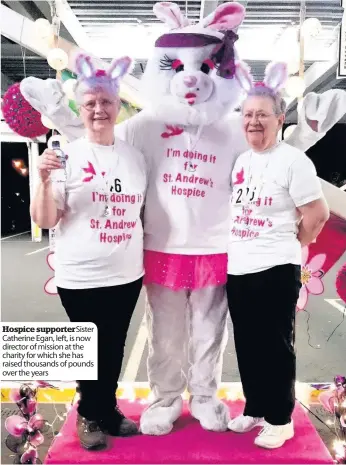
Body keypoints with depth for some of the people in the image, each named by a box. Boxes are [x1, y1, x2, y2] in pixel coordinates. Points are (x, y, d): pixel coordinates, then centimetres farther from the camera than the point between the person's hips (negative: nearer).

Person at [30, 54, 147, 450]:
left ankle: (107, 410, 38)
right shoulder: (66, 156, -7)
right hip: (81, 277, -3)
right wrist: (45, 181, -24)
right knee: (90, 351, 12)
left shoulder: (134, 156, 5)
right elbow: (44, 221, -9)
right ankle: (90, 415, 35)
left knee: (114, 349, 17)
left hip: (127, 274, 4)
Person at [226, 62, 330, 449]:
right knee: (246, 344, 16)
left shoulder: (293, 160, -11)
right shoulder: (241, 161, 10)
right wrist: (239, 250, 12)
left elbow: (318, 214, -12)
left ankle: (280, 418, 24)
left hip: (275, 270, -7)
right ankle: (255, 408, 34)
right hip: (238, 268, 7)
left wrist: (287, 245, -1)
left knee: (275, 346, 6)